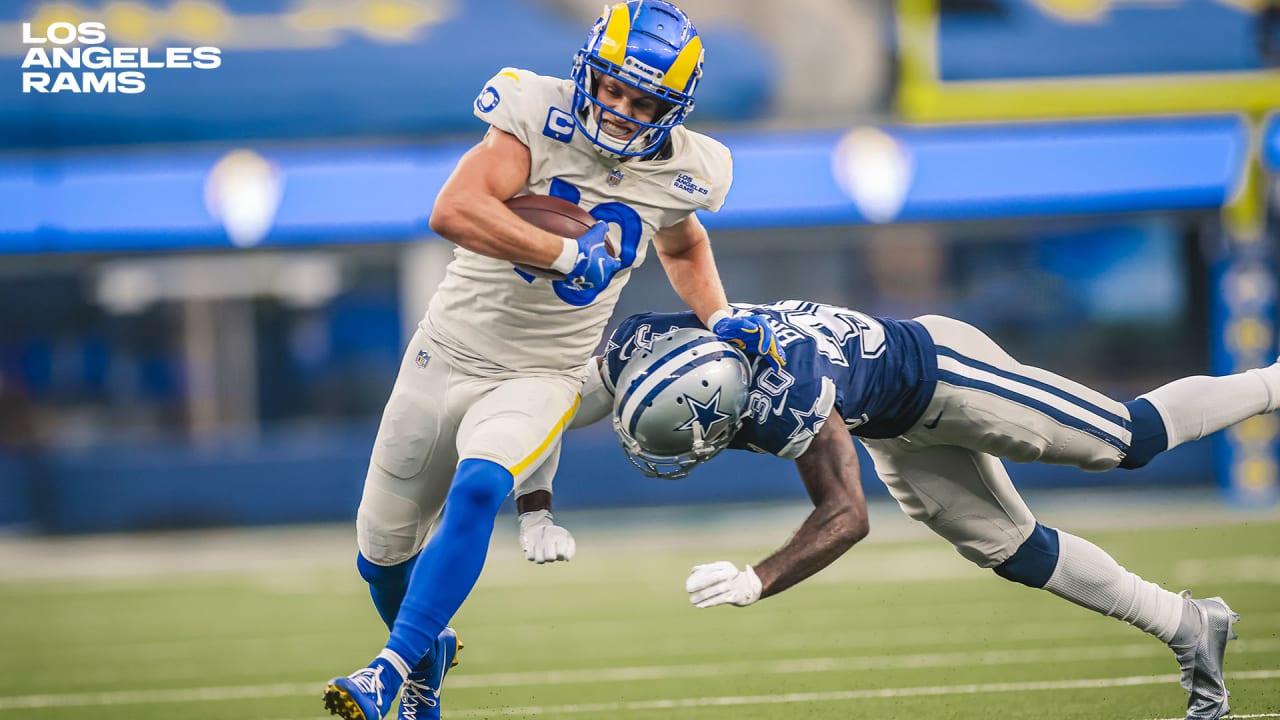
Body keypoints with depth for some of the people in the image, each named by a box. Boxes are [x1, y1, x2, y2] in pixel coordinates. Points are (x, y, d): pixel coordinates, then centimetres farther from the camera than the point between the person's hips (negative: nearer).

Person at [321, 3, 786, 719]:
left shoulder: (679, 170, -4)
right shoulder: (543, 116, -18)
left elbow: (683, 243, 21)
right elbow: (455, 210, -33)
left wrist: (719, 318, 6)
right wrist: (570, 254, -30)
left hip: (542, 376, 0)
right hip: (449, 355, 0)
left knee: (476, 493, -32)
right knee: (383, 552, 12)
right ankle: (430, 650, 44)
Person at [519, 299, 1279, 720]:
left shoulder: (788, 399, -44)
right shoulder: (639, 348, -26)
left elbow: (846, 515, -38)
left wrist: (756, 582, -48)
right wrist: (537, 510, -21)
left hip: (938, 370, -8)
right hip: (896, 431, 8)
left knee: (1132, 437, 4)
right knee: (1013, 549, 14)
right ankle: (1187, 626, 27)